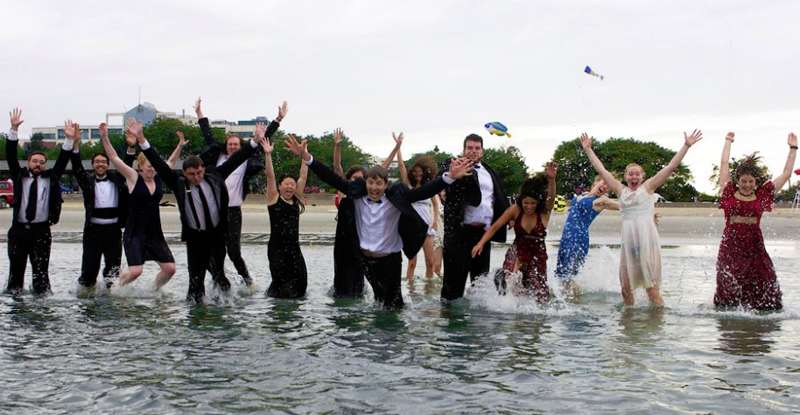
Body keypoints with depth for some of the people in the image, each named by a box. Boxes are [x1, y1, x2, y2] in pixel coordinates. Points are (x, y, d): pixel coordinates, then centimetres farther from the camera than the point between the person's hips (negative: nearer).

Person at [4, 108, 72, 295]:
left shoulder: (51, 178, 8)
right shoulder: (19, 176, 8)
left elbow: (62, 160, 1)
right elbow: (11, 155, -1)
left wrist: (70, 139, -12)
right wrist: (14, 129, -11)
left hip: (41, 230, 0)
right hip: (18, 229, 1)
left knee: (41, 268, -2)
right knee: (16, 266, 6)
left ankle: (42, 294, 4)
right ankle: (13, 293, 18)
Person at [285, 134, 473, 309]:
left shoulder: (396, 197, -13)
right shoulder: (357, 195, -7)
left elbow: (423, 192, -22)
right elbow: (332, 178, -9)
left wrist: (449, 177, -36)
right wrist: (306, 157, -17)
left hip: (391, 259, -2)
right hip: (366, 258, 2)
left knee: (393, 302, 5)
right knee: (380, 297, 16)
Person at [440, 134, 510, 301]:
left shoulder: (488, 171, 16)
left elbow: (499, 198, 20)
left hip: (484, 231, 5)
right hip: (460, 231, -5)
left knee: (481, 274, 14)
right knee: (455, 275, -1)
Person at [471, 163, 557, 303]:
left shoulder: (544, 212, -13)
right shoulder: (515, 210, -9)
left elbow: (551, 197, -33)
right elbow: (495, 227, -3)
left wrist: (551, 179, -53)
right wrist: (481, 243, -15)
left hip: (537, 256, 0)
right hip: (516, 252, 0)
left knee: (541, 299, -2)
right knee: (508, 280, -30)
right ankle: (501, 276, 6)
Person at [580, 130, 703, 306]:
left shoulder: (648, 187, 6)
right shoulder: (621, 190, 13)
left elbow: (671, 167, 3)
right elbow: (601, 169, 17)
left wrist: (686, 146, -1)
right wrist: (588, 149, 19)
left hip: (647, 239, -3)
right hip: (628, 240, 3)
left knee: (651, 287, -6)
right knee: (626, 286, 7)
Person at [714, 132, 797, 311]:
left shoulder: (762, 195, 6)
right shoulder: (729, 193, 3)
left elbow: (786, 174, 11)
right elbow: (724, 164, 8)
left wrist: (793, 148, 14)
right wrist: (728, 141, 18)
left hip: (754, 247, 1)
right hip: (731, 246, -1)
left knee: (763, 289, -2)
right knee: (728, 288, 5)